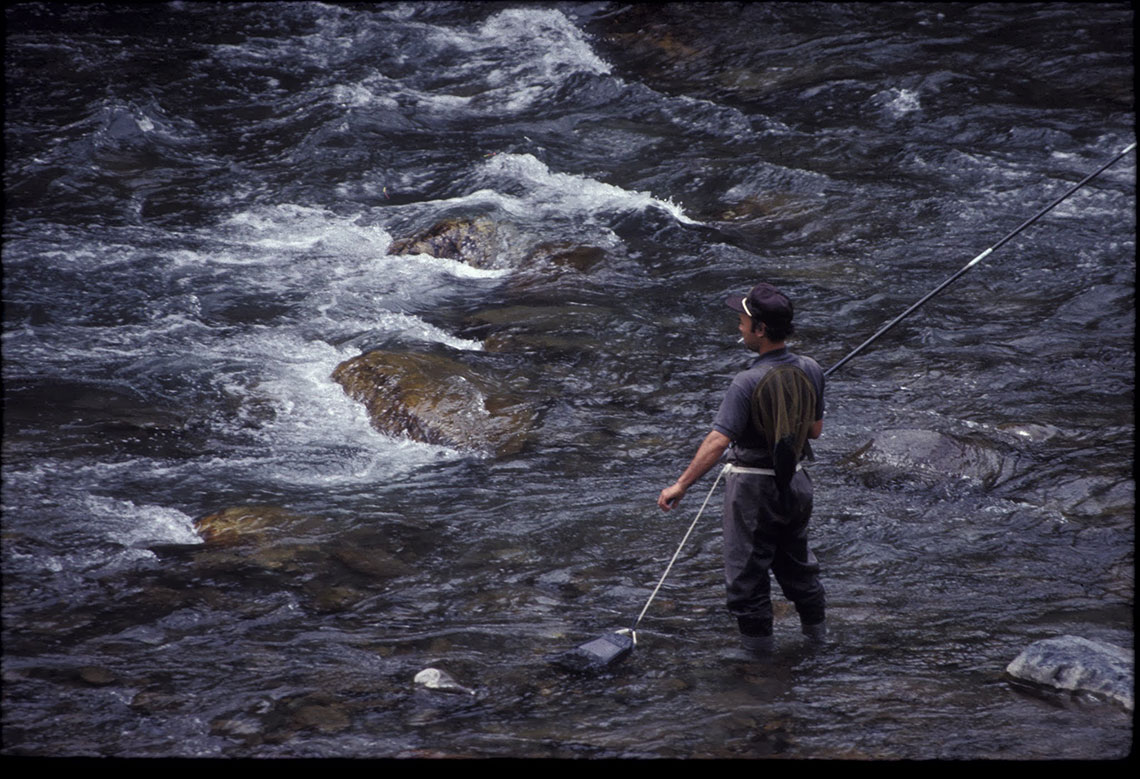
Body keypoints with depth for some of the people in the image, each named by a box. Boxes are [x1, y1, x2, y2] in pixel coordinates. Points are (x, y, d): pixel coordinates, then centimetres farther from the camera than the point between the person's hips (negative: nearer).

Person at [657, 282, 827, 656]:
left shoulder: (748, 382, -25)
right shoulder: (810, 370, -6)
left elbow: (718, 440, -28)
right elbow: (815, 429, 6)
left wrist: (681, 485, -25)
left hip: (754, 487, -7)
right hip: (795, 482, 7)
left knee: (747, 569, 9)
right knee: (796, 560, 25)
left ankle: (757, 640, 18)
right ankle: (816, 629, 37)